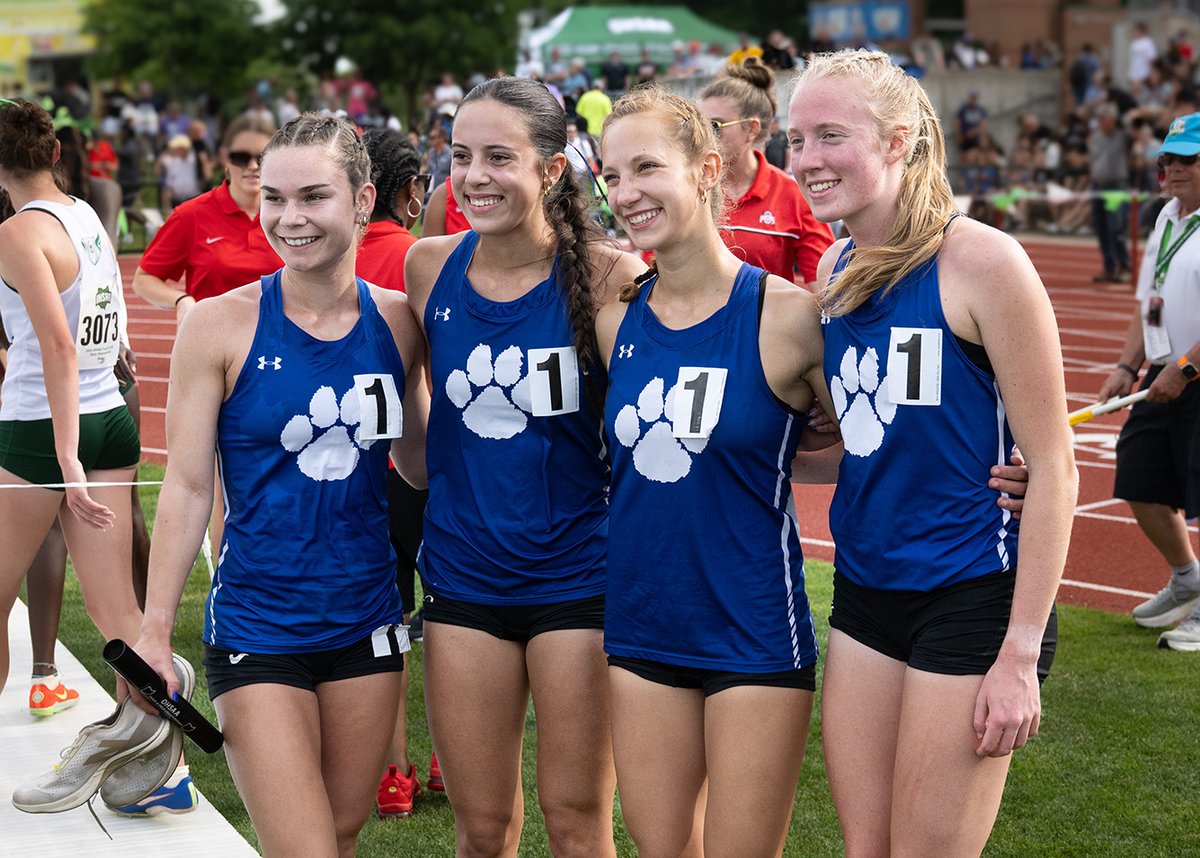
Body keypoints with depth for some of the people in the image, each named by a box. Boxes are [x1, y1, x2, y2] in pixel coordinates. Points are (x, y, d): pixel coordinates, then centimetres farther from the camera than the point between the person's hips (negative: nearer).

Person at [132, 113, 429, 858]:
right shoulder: (222, 323, -8)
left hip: (367, 622, 4)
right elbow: (188, 486, -5)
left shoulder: (397, 322, 2)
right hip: (257, 625, -4)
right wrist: (156, 630, -7)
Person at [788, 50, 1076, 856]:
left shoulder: (981, 260, -15)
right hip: (866, 592, 7)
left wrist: (1020, 653, -15)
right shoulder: (836, 268, 5)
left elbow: (1051, 466, -13)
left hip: (972, 602, -6)